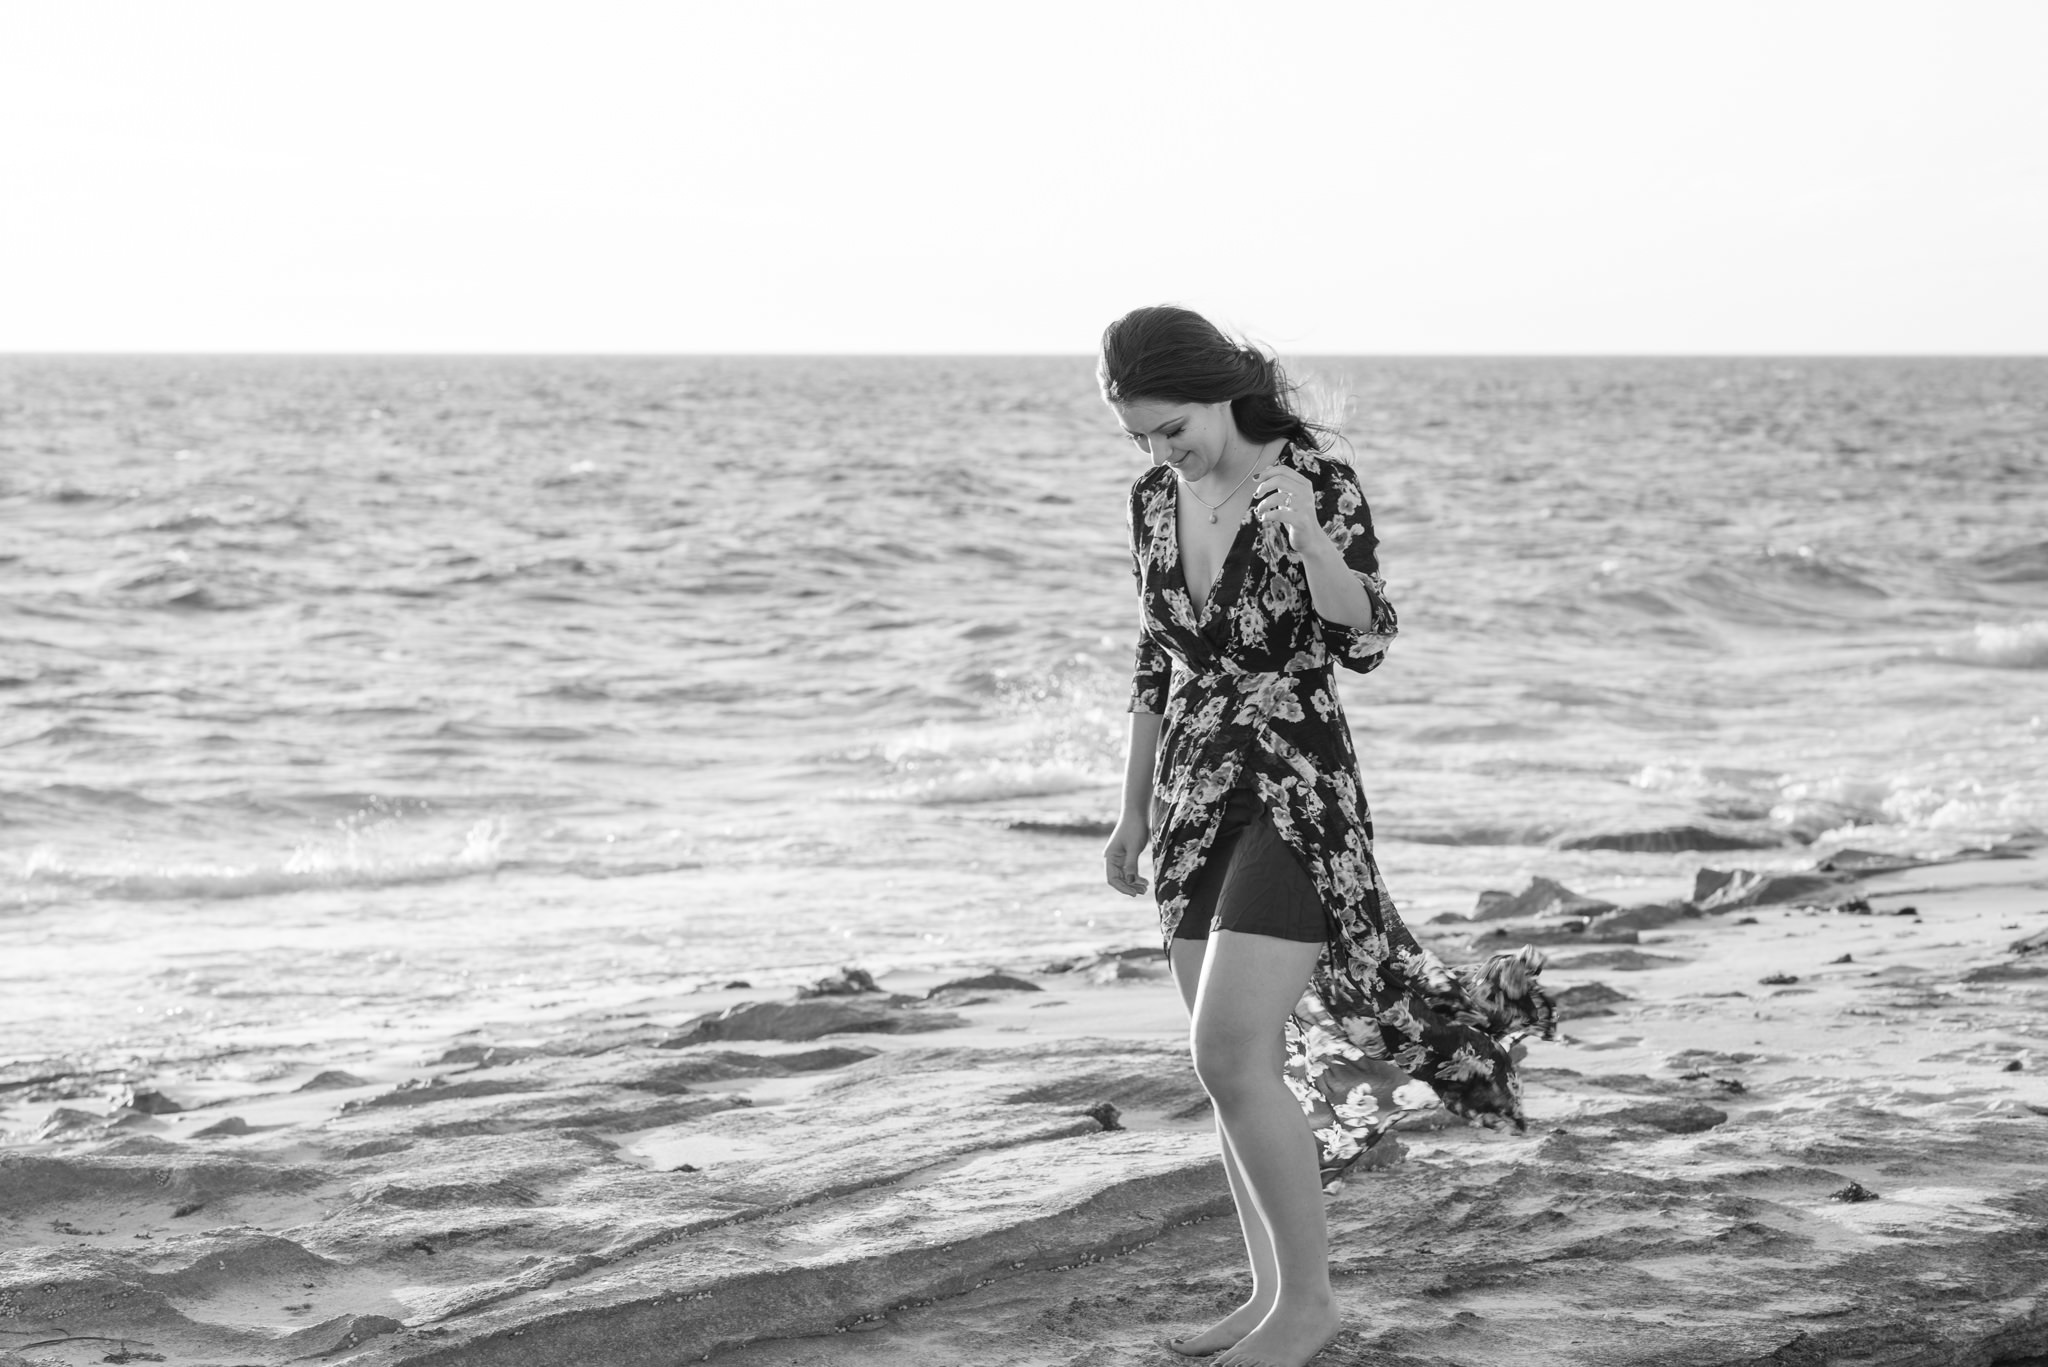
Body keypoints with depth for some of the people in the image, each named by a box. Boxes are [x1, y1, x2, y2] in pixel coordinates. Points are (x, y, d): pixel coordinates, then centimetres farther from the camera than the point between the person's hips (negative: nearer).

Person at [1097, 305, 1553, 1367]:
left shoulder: (1319, 483, -12)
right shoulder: (1155, 499, 5)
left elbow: (1366, 643, -18)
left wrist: (1307, 537, -34)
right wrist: (1134, 809, 17)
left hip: (1297, 792, -6)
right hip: (1197, 798, 6)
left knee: (1230, 1057, -14)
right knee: (1244, 1062, 9)